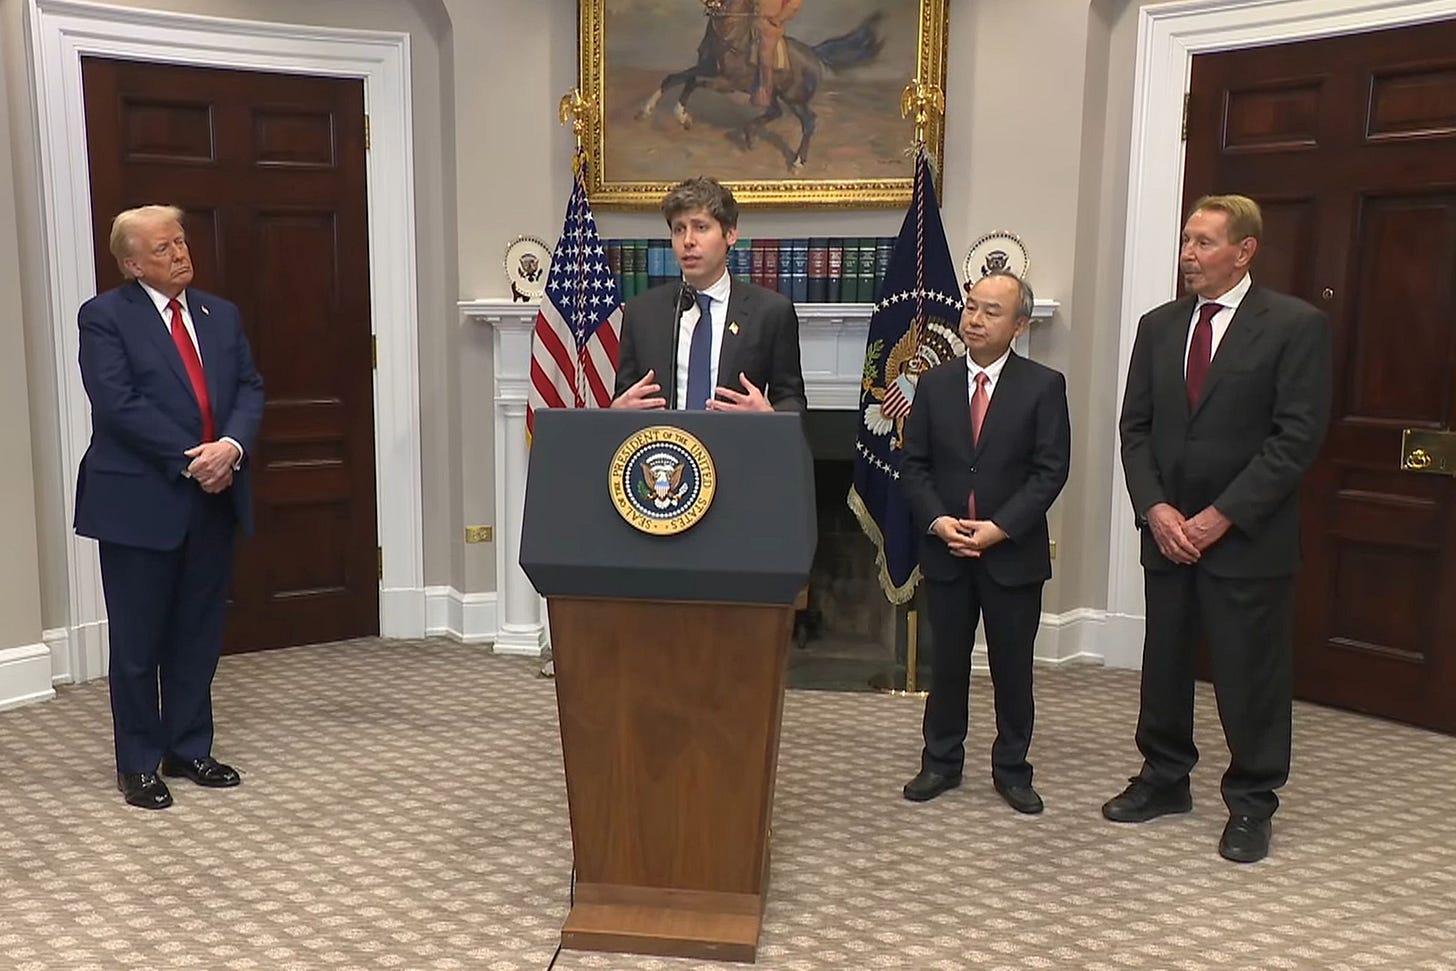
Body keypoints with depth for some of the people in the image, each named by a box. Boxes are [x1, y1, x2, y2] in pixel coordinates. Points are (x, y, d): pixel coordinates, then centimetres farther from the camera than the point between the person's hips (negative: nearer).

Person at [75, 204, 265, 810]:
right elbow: (117, 404, -15)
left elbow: (249, 390, 6)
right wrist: (189, 460, -18)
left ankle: (190, 750, 27)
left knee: (199, 636, 13)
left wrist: (231, 446, -13)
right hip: (140, 501, -5)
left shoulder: (221, 315, 12)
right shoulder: (104, 317, -5)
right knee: (138, 643, 6)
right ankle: (137, 764, 20)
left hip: (214, 499, 5)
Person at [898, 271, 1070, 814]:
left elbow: (1051, 470, -8)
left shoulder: (1043, 386, -3)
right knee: (947, 662, 12)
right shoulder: (935, 383, 5)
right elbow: (913, 464, 4)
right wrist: (938, 521, -11)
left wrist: (998, 528, -16)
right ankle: (941, 761, 25)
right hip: (945, 549, 2)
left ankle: (1011, 769, 24)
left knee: (1013, 667, 9)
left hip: (1014, 553, -2)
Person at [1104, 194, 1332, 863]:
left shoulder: (1296, 325, -6)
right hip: (1168, 533, 5)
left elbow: (1297, 437, -12)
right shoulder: (1158, 326, 8)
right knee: (1164, 664, 14)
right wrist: (1156, 509, -7)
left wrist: (1220, 515, -15)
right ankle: (1164, 779, 31)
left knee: (1251, 676, 5)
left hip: (1248, 538, -4)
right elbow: (1135, 427, 7)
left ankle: (1251, 803, 22)